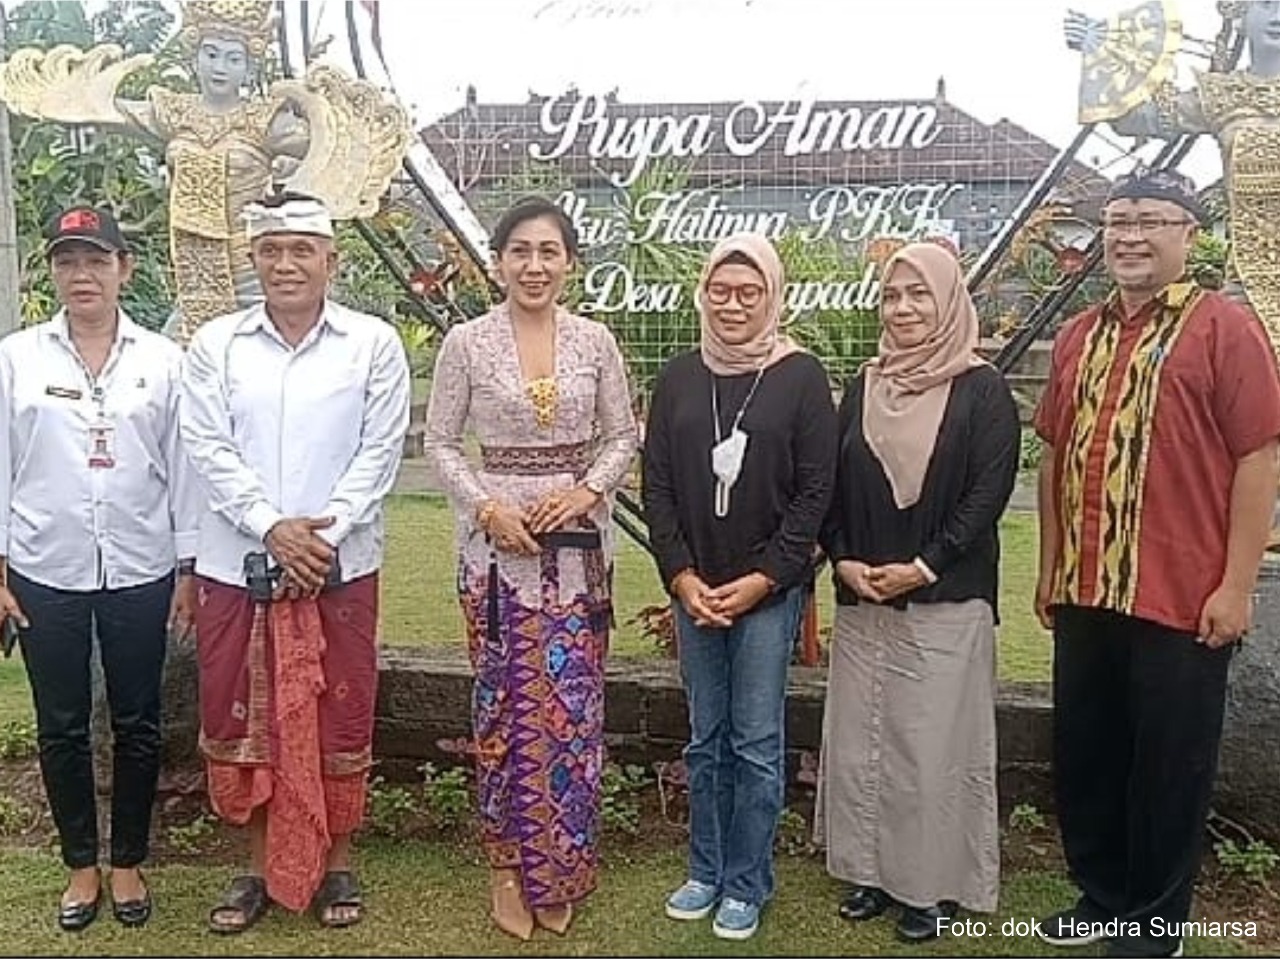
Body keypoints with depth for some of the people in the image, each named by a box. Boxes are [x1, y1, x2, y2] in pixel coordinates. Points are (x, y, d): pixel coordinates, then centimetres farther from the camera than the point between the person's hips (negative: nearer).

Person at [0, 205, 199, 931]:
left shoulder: (163, 360, -1)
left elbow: (183, 467, 1)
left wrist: (188, 569, 0)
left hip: (140, 572, 0)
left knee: (138, 725, 10)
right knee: (62, 728, 11)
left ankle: (129, 863, 28)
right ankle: (82, 864, 29)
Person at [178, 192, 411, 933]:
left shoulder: (374, 343, -2)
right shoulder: (216, 343, 3)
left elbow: (380, 451, -5)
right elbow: (209, 448, -3)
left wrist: (322, 535, -13)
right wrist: (272, 527, -14)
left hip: (341, 564, -2)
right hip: (237, 563, 2)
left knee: (340, 717, 7)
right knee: (242, 714, 10)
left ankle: (336, 863, 27)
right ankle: (262, 865, 28)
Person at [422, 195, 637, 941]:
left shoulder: (596, 341, 2)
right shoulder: (467, 343, -2)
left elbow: (623, 437, 6)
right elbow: (440, 443, 1)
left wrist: (587, 491, -11)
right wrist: (486, 506, -13)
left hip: (581, 543, 1)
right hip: (498, 543, -1)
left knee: (573, 705, 5)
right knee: (507, 703, 5)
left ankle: (558, 871, 23)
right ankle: (508, 866, 22)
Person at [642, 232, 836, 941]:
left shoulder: (801, 378, -4)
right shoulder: (678, 378, 5)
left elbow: (815, 491, -6)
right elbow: (657, 485, 5)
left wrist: (762, 579, -12)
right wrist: (681, 576, -5)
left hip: (769, 589, -3)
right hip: (692, 589, 3)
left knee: (756, 744, 4)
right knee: (705, 739, 13)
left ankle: (746, 885, 19)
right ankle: (705, 871, 28)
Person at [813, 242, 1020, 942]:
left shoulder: (981, 390, -4)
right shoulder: (864, 386, 11)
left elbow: (989, 492, -10)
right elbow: (834, 484, 10)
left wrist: (923, 567, -15)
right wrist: (844, 560, -4)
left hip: (945, 601, -5)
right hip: (861, 600, 5)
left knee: (933, 745, 1)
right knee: (859, 738, 10)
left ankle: (935, 887, 17)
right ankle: (872, 871, 25)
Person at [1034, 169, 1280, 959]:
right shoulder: (1078, 337, 11)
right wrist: (1050, 569, 14)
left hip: (1183, 600, -5)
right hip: (1084, 595, 6)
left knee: (1168, 768, 8)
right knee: (1084, 756, 15)